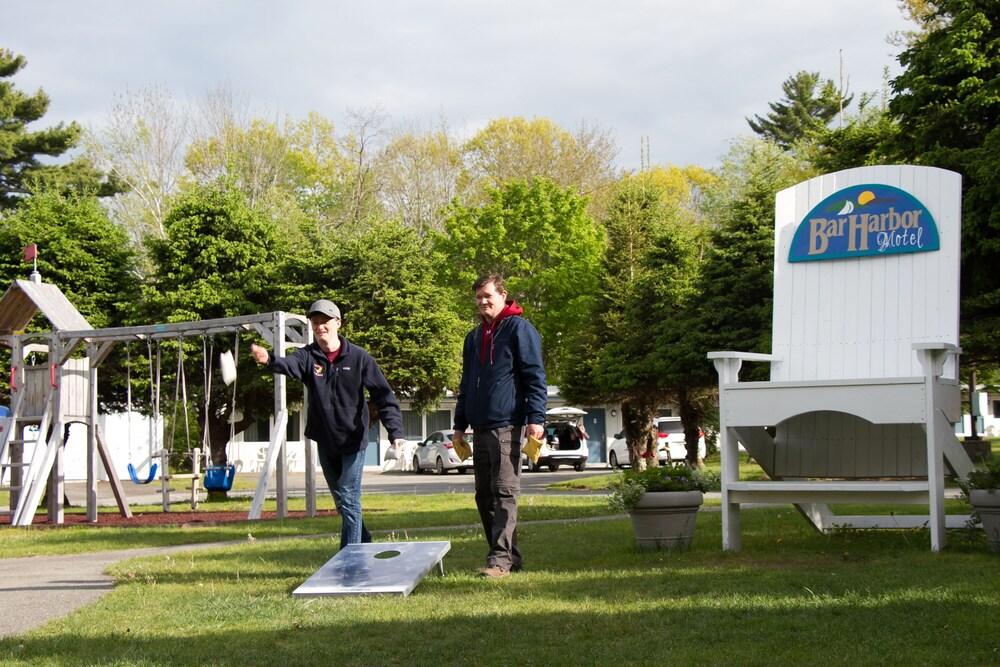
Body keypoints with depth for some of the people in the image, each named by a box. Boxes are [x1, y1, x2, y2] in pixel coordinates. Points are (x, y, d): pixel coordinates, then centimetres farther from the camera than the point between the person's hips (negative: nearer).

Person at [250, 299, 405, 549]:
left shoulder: (358, 357, -9)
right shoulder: (308, 356, -5)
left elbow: (383, 395, -9)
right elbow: (289, 364, -29)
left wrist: (395, 431, -21)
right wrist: (269, 360, -53)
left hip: (353, 441, -4)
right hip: (325, 442, 4)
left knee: (349, 499, -9)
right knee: (342, 501, 17)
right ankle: (365, 545, 35)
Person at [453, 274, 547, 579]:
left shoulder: (518, 329, -2)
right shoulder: (474, 338, 20)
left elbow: (535, 376, -8)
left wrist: (536, 418, -15)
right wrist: (460, 425, 21)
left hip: (507, 425, -8)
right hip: (480, 427, 8)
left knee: (505, 493, -10)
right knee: (484, 495, 8)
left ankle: (500, 558, -12)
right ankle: (509, 556, 15)